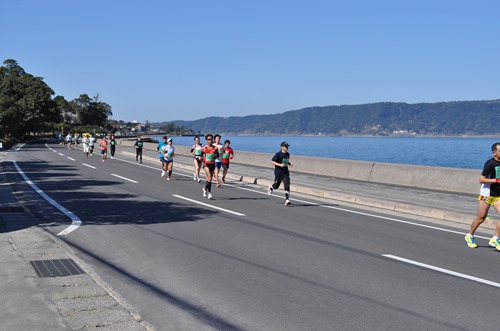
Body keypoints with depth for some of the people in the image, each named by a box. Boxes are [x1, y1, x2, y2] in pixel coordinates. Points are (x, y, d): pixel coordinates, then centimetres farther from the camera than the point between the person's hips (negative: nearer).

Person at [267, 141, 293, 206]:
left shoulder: (288, 154, 8)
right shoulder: (278, 154, -11)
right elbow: (272, 161, -11)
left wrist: (290, 164, 4)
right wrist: (280, 164, -22)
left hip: (285, 172, 4)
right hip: (278, 172, -4)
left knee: (287, 185, -8)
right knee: (276, 185, 7)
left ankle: (287, 200, -9)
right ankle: (270, 188, 44)